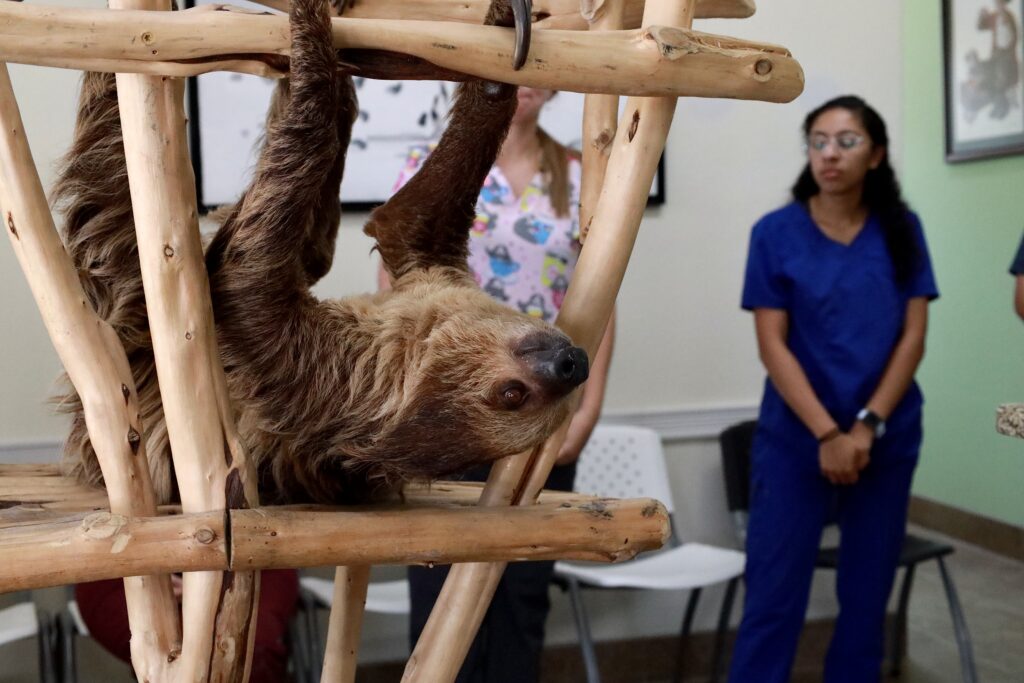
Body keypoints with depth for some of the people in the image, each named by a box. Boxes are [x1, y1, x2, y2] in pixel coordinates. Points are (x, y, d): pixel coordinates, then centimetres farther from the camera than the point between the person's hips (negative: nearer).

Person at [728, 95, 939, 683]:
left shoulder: (902, 230, 3)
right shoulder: (776, 233, -4)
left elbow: (913, 337, 0)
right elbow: (773, 345, -7)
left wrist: (866, 426, -11)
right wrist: (828, 433, -14)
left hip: (888, 437, 3)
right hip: (795, 437, -2)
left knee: (868, 592, 10)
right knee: (774, 593, -2)